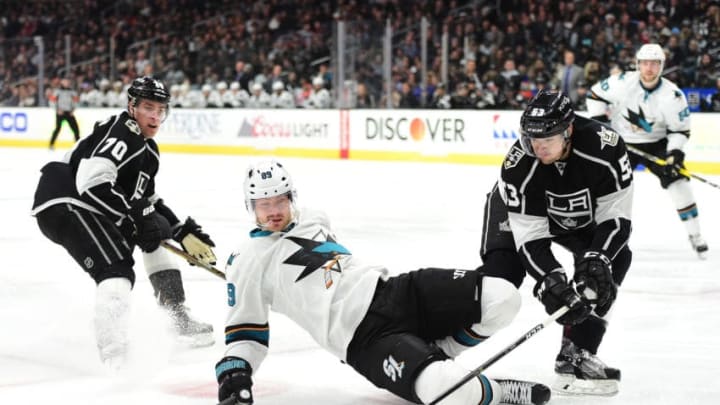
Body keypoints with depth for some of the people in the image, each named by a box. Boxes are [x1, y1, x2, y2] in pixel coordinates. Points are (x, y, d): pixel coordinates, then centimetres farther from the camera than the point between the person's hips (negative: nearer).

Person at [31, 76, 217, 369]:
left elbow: (147, 200, 27)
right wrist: (134, 216, -24)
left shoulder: (148, 150, 18)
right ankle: (112, 348, -42)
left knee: (158, 233, 21)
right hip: (64, 203, -11)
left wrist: (183, 232, 19)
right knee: (117, 271, -26)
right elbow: (91, 182, -28)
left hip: (91, 209, 11)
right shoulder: (122, 131, -15)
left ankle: (179, 320, 25)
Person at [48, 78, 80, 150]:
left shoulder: (71, 91, 9)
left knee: (75, 128, -1)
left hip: (69, 113, 4)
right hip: (60, 112, -4)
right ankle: (51, 144, -6)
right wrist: (58, 109, -11)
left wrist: (73, 109, 4)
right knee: (58, 128, -12)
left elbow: (76, 100, 15)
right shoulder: (58, 91, -2)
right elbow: (52, 100, -5)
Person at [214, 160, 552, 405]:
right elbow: (244, 330, 4)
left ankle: (434, 354, 8)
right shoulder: (248, 261, 0)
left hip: (392, 291, 7)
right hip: (363, 339, -7)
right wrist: (233, 374, -13)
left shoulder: (313, 220, 17)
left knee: (501, 298, -12)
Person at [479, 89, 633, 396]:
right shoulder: (518, 166, -36)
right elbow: (529, 237, -33)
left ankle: (575, 355, -12)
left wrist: (596, 258, -41)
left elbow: (615, 216, -28)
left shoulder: (606, 148, -35)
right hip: (519, 210, -2)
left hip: (579, 215, 3)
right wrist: (551, 281, -46)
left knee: (614, 259, -19)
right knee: (501, 272, -23)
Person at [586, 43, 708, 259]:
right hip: (622, 142, 1)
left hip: (656, 143, 0)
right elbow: (596, 94, -4)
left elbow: (680, 129, -11)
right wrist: (599, 122, -12)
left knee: (677, 181, -13)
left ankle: (695, 235, -3)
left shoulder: (673, 95, -20)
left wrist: (675, 152, -25)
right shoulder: (623, 83, -19)